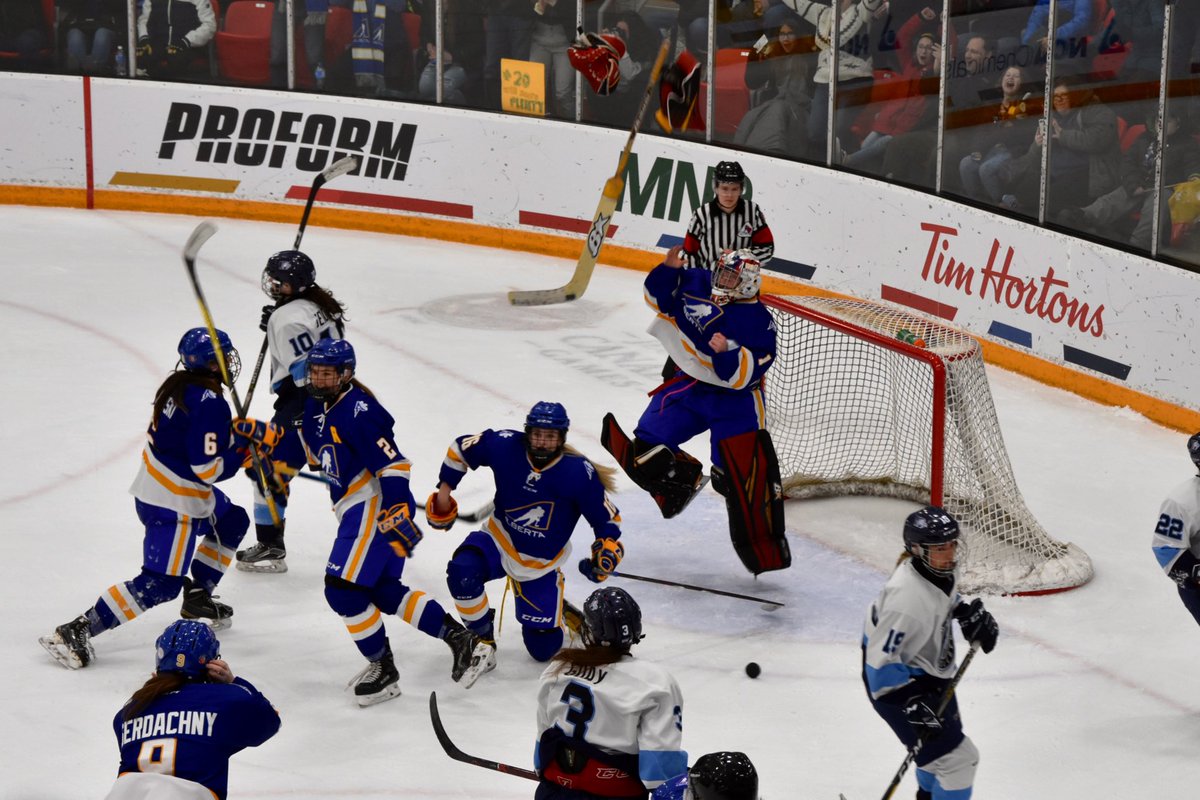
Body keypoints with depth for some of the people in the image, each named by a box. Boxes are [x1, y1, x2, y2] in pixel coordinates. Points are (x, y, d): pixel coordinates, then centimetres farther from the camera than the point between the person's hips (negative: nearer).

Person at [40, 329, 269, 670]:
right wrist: (248, 444, -14)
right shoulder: (209, 404, -24)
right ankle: (76, 631, -11)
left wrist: (241, 430, 4)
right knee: (160, 585, -8)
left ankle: (197, 596, 36)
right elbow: (208, 469, -25)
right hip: (173, 503, -10)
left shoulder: (179, 384, 3)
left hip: (155, 485, 10)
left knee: (232, 523, 28)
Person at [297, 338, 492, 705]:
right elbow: (314, 451, 26)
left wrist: (397, 515, -28)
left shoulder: (357, 410, -20)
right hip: (356, 506, 10)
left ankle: (383, 671, 3)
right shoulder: (315, 405, 7)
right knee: (384, 591, 15)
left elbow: (393, 465, -24)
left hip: (376, 506, -10)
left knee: (343, 589, -11)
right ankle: (460, 639, 21)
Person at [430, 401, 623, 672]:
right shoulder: (505, 446, -20)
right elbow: (462, 448, -2)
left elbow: (607, 518, -12)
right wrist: (445, 489, -2)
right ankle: (483, 640, -8)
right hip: (500, 539, 1)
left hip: (541, 564, -1)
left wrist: (606, 553, -27)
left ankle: (559, 611, 36)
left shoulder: (579, 472, -23)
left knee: (544, 649, 0)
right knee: (462, 573, -32)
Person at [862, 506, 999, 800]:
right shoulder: (908, 602, -37)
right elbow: (882, 664, -34)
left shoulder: (937, 569, -10)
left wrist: (970, 614, 2)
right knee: (957, 759, -10)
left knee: (947, 736, 30)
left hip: (931, 672, 10)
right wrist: (913, 704, -36)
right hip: (896, 685, -10)